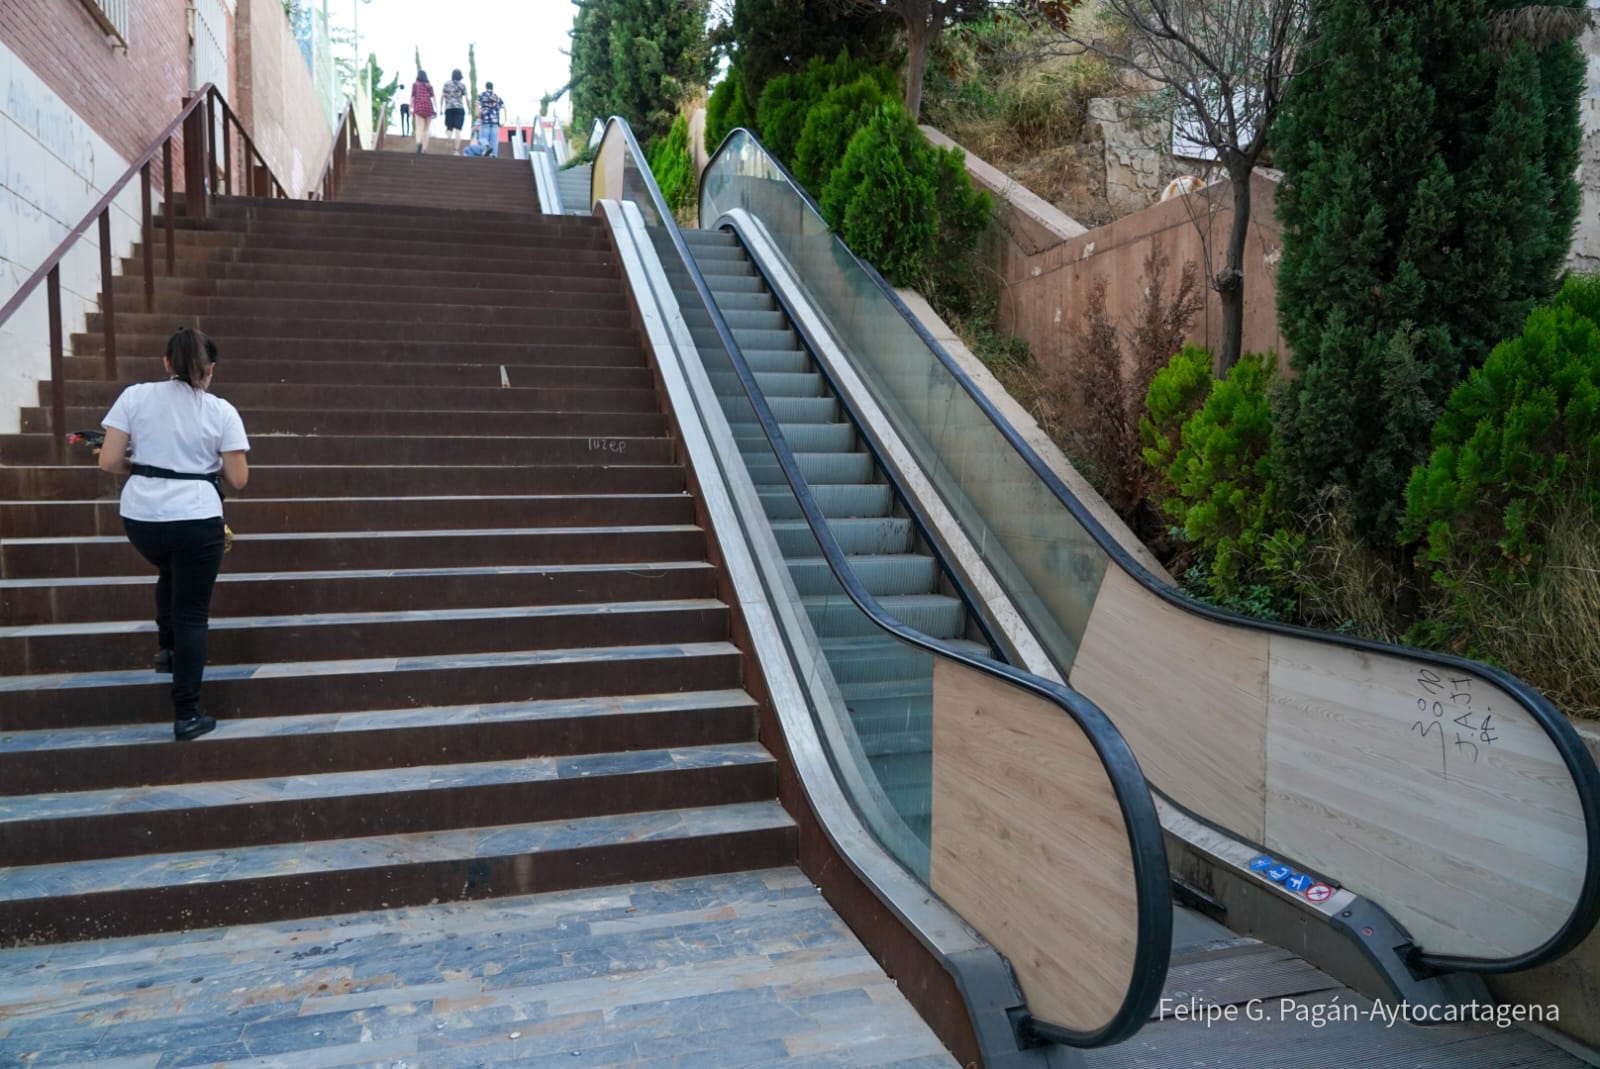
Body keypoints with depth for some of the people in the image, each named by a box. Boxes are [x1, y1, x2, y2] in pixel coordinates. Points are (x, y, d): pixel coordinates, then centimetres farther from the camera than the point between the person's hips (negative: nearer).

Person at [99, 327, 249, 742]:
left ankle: (166, 648, 39)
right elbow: (238, 480, -2)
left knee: (170, 574, 36)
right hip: (197, 519, -3)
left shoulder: (134, 396, 1)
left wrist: (141, 467, 17)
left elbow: (109, 462, -3)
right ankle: (187, 715, 6)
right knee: (192, 613, 4)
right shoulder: (222, 411, -3)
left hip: (140, 517, 3)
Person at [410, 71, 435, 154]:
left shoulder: (415, 84, 12)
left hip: (418, 107, -2)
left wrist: (411, 108, 7)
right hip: (429, 107, 2)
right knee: (426, 130, 7)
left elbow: (412, 96, 5)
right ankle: (424, 149, -1)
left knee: (419, 128, -13)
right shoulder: (430, 86, 16)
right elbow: (433, 97, 4)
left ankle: (419, 143, -41)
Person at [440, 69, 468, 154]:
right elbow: (466, 98, -1)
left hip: (448, 108, 2)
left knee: (449, 128, 9)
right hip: (459, 108, -2)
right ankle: (456, 150, -12)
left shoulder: (446, 84, 9)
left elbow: (442, 96, 5)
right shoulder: (463, 85, 4)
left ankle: (450, 138, -25)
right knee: (458, 129, -4)